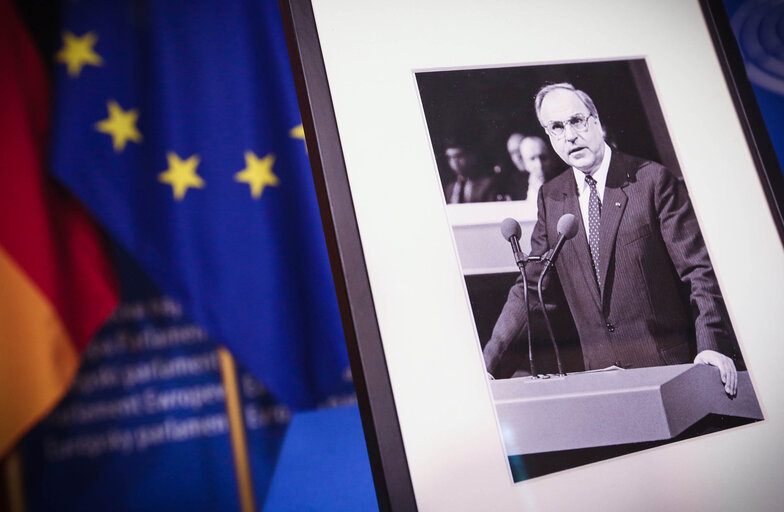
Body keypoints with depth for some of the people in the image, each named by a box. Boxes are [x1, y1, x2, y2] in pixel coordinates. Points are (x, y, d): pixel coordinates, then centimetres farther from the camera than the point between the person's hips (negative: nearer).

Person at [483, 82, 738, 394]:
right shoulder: (550, 197, 8)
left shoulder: (653, 179, -4)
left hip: (667, 361, -3)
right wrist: (487, 359, 1)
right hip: (600, 371, 3)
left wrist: (710, 346, -20)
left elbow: (699, 269, -6)